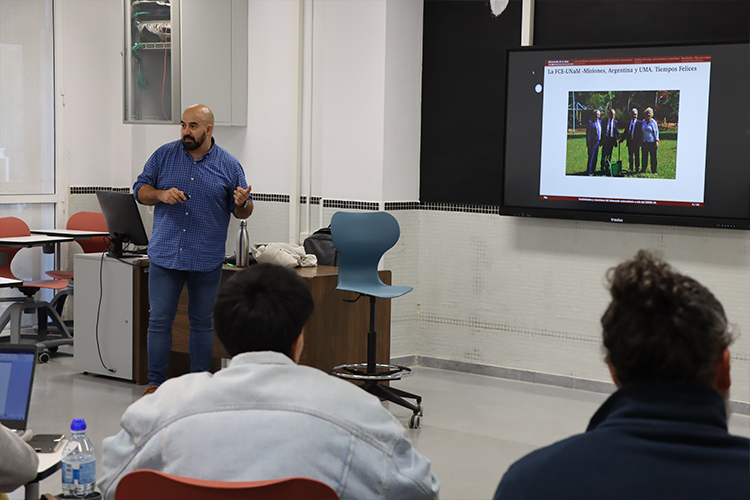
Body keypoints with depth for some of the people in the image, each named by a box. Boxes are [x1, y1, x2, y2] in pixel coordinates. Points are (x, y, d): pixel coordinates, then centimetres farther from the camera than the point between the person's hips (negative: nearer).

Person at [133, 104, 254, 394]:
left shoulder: (229, 165, 2)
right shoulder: (164, 156, 4)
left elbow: (243, 212, 4)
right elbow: (140, 190, 8)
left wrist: (242, 203, -19)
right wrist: (161, 195, -12)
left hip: (206, 260, 0)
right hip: (165, 255, 1)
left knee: (202, 321, 8)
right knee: (159, 320, 1)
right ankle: (155, 383, 11)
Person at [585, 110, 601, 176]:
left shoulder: (600, 122, 12)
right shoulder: (590, 122, -8)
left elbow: (601, 132, 17)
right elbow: (587, 132, -9)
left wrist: (600, 141, 11)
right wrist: (587, 143, -12)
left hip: (597, 141, 7)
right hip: (592, 141, -6)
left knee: (595, 157, 11)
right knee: (591, 157, -6)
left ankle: (593, 170, 20)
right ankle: (589, 172, -1)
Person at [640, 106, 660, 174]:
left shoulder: (653, 122, -2)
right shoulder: (643, 122, 11)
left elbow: (656, 132, -2)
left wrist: (656, 141, -9)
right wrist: (641, 141, 13)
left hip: (652, 142, -4)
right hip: (644, 142, 4)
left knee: (653, 157, -1)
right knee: (644, 156, 4)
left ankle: (654, 171, 4)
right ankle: (643, 169, 12)